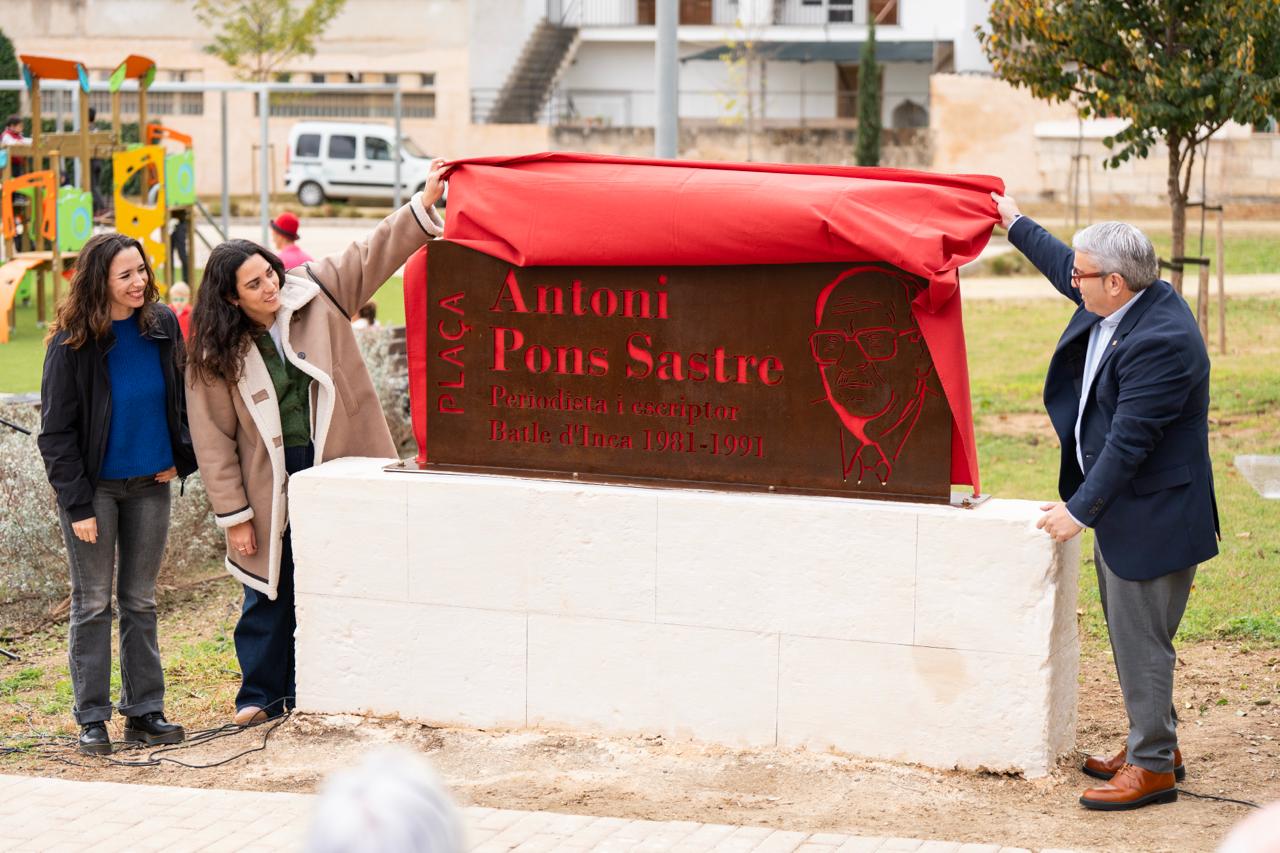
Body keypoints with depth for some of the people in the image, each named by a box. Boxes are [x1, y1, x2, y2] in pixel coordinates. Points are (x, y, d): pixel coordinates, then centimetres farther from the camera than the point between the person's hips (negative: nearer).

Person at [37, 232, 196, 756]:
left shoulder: (162, 326, -3)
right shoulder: (72, 344, -14)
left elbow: (181, 397, 11)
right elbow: (56, 431, -11)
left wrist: (179, 458, -2)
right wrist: (77, 505, -15)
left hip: (150, 484, 4)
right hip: (94, 486, -4)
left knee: (140, 601, 11)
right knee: (93, 603, 3)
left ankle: (144, 710, 18)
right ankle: (92, 718, 9)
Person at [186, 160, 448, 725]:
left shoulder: (316, 294, -3)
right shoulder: (215, 354, -7)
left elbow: (373, 255, -5)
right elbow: (214, 438, -5)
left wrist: (424, 205, -19)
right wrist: (233, 515, -8)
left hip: (336, 463, 1)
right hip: (272, 482, -1)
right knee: (271, 589, 7)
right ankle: (263, 694, 20)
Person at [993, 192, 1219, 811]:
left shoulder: (1162, 341, -28)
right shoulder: (1120, 303, 1)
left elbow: (1128, 439, -27)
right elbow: (1063, 265, 24)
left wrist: (1080, 509, -22)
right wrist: (1015, 224, 32)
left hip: (1150, 517, -10)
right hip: (1117, 506, 10)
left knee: (1141, 641, -1)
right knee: (1128, 635, 19)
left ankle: (1153, 766, 10)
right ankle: (1155, 743, 32)